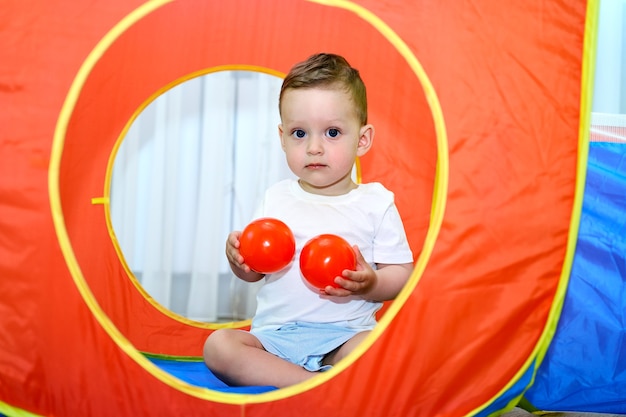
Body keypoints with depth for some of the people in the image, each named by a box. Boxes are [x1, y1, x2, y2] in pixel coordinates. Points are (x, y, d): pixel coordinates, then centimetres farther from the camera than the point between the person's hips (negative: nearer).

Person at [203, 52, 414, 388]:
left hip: (345, 335, -3)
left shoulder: (376, 202, 2)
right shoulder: (277, 198, 9)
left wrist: (370, 284, -20)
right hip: (275, 332, 3)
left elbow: (403, 273, 1)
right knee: (218, 346, -25)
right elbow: (253, 273, 14)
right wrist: (238, 258, -9)